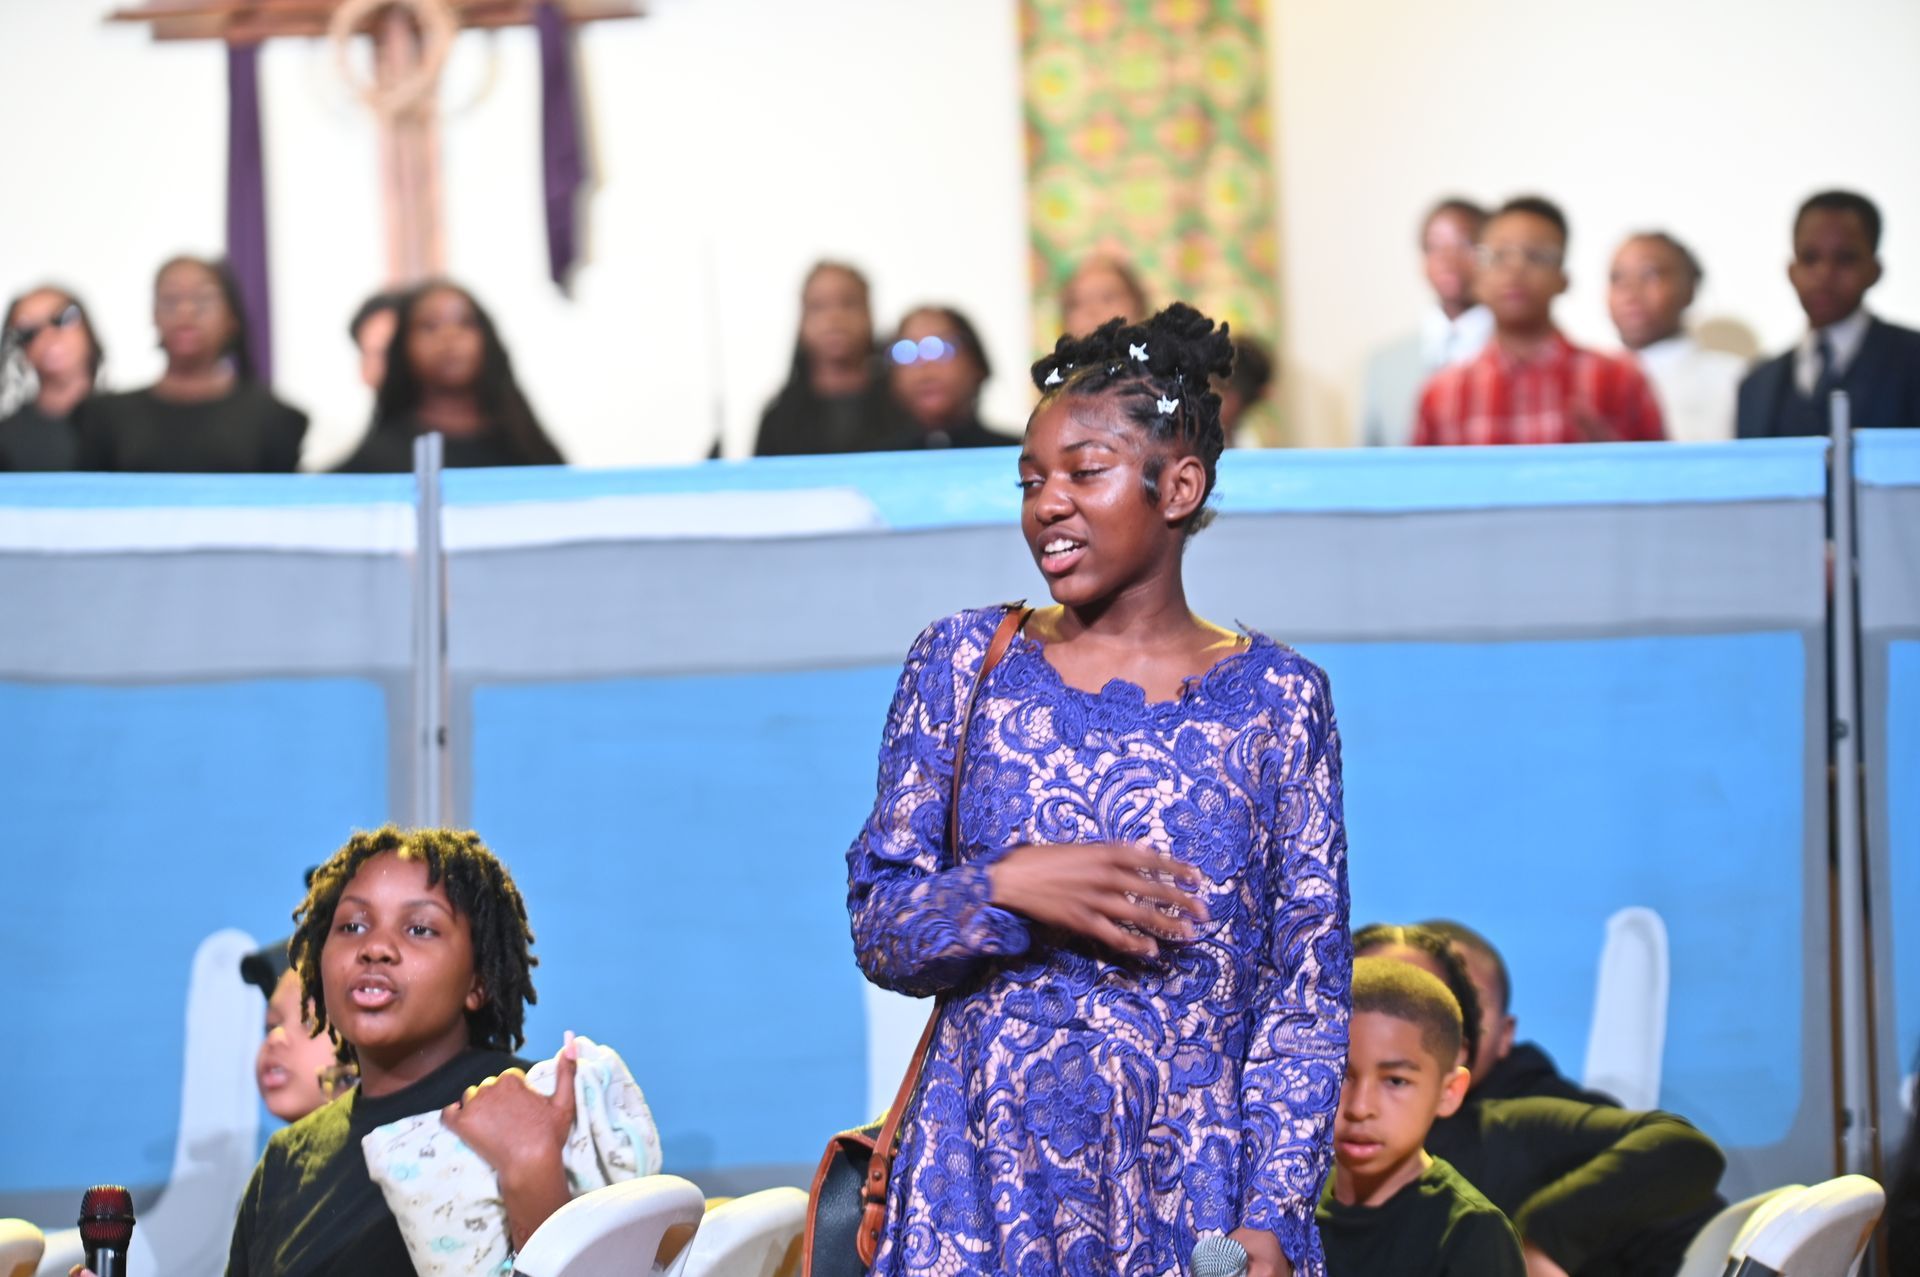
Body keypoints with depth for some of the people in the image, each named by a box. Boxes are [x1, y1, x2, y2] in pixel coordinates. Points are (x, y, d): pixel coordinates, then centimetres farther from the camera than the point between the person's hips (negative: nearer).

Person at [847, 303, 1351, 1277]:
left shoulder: (1276, 701, 2)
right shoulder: (963, 665, 6)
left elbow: (1308, 993, 1)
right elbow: (878, 931, 5)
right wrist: (1009, 889, -15)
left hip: (1193, 1184, -1)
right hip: (985, 1188, 1)